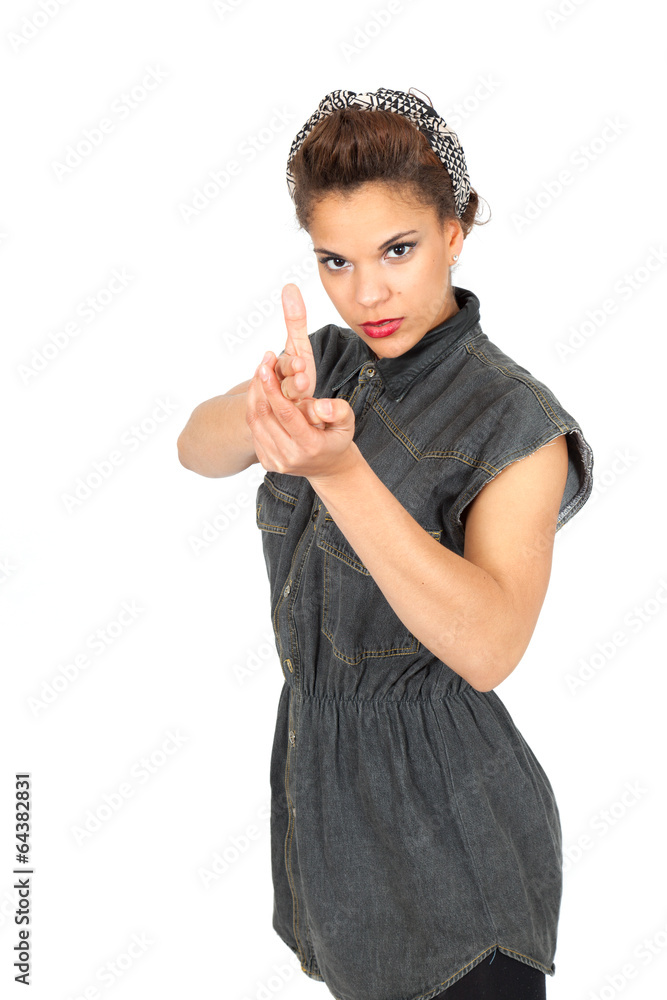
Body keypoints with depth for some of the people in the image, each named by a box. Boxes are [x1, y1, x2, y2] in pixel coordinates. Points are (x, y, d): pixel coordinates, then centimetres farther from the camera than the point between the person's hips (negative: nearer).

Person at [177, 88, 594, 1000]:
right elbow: (198, 450, -12)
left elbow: (488, 649, -32)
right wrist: (263, 409, -35)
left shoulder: (513, 420, -20)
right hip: (319, 774, 6)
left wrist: (339, 472, -43)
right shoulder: (332, 362, 1)